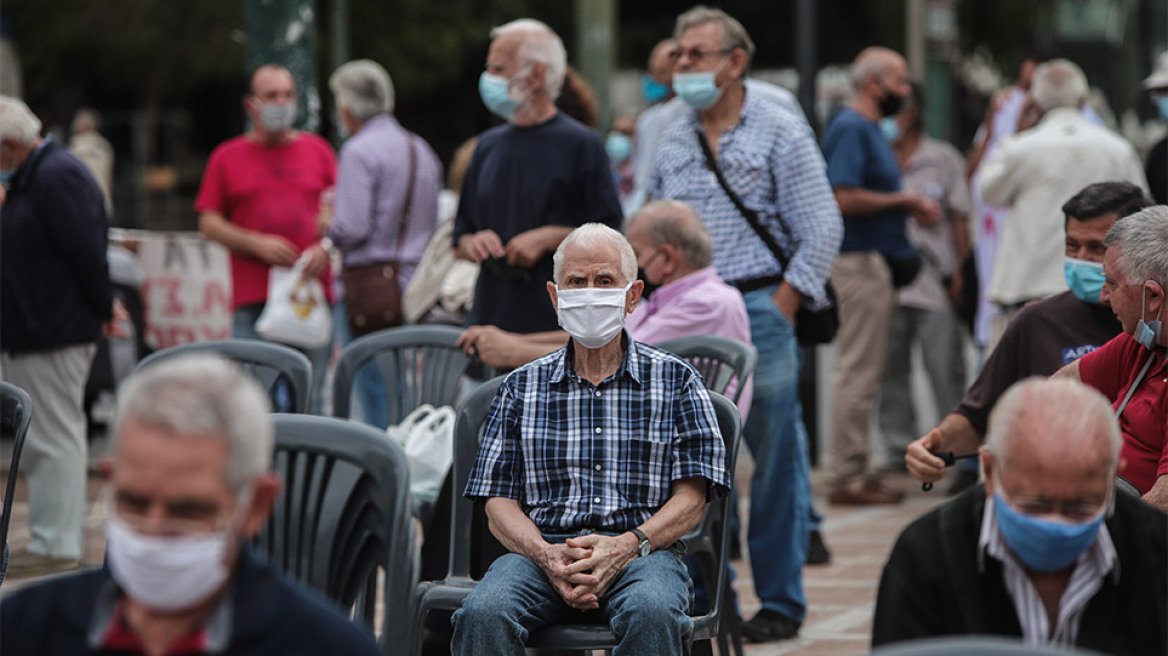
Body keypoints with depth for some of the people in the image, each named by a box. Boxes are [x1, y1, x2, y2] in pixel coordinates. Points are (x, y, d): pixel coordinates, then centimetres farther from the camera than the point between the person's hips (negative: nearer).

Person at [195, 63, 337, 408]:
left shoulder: (318, 150, 13)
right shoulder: (227, 157, 8)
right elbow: (208, 223, 5)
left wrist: (326, 247, -5)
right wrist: (257, 244, -9)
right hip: (253, 299, -2)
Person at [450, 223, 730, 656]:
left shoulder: (675, 381, 13)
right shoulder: (522, 388, 17)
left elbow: (691, 497, 5)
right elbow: (499, 502, 11)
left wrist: (626, 546, -15)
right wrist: (546, 555, -12)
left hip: (641, 551, -1)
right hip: (541, 550, 1)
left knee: (652, 615, -38)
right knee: (483, 613, -34)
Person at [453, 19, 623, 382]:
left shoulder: (580, 145, -1)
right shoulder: (489, 145, 17)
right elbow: (461, 233, 22)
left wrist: (548, 238, -14)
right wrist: (472, 243, -1)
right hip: (491, 319, 6)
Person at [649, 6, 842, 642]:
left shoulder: (779, 131, -3)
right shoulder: (672, 141, 12)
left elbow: (821, 227, -6)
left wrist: (782, 306, -10)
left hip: (758, 308, -5)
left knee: (775, 462, -1)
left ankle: (780, 603, 6)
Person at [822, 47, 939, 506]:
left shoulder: (869, 130, 18)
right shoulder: (851, 129, -13)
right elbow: (845, 198, -24)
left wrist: (911, 208, 9)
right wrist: (904, 201, -15)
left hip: (874, 261, 11)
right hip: (860, 260, -11)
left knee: (865, 372, 13)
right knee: (858, 372, -8)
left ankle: (856, 472, 18)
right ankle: (848, 477, -6)